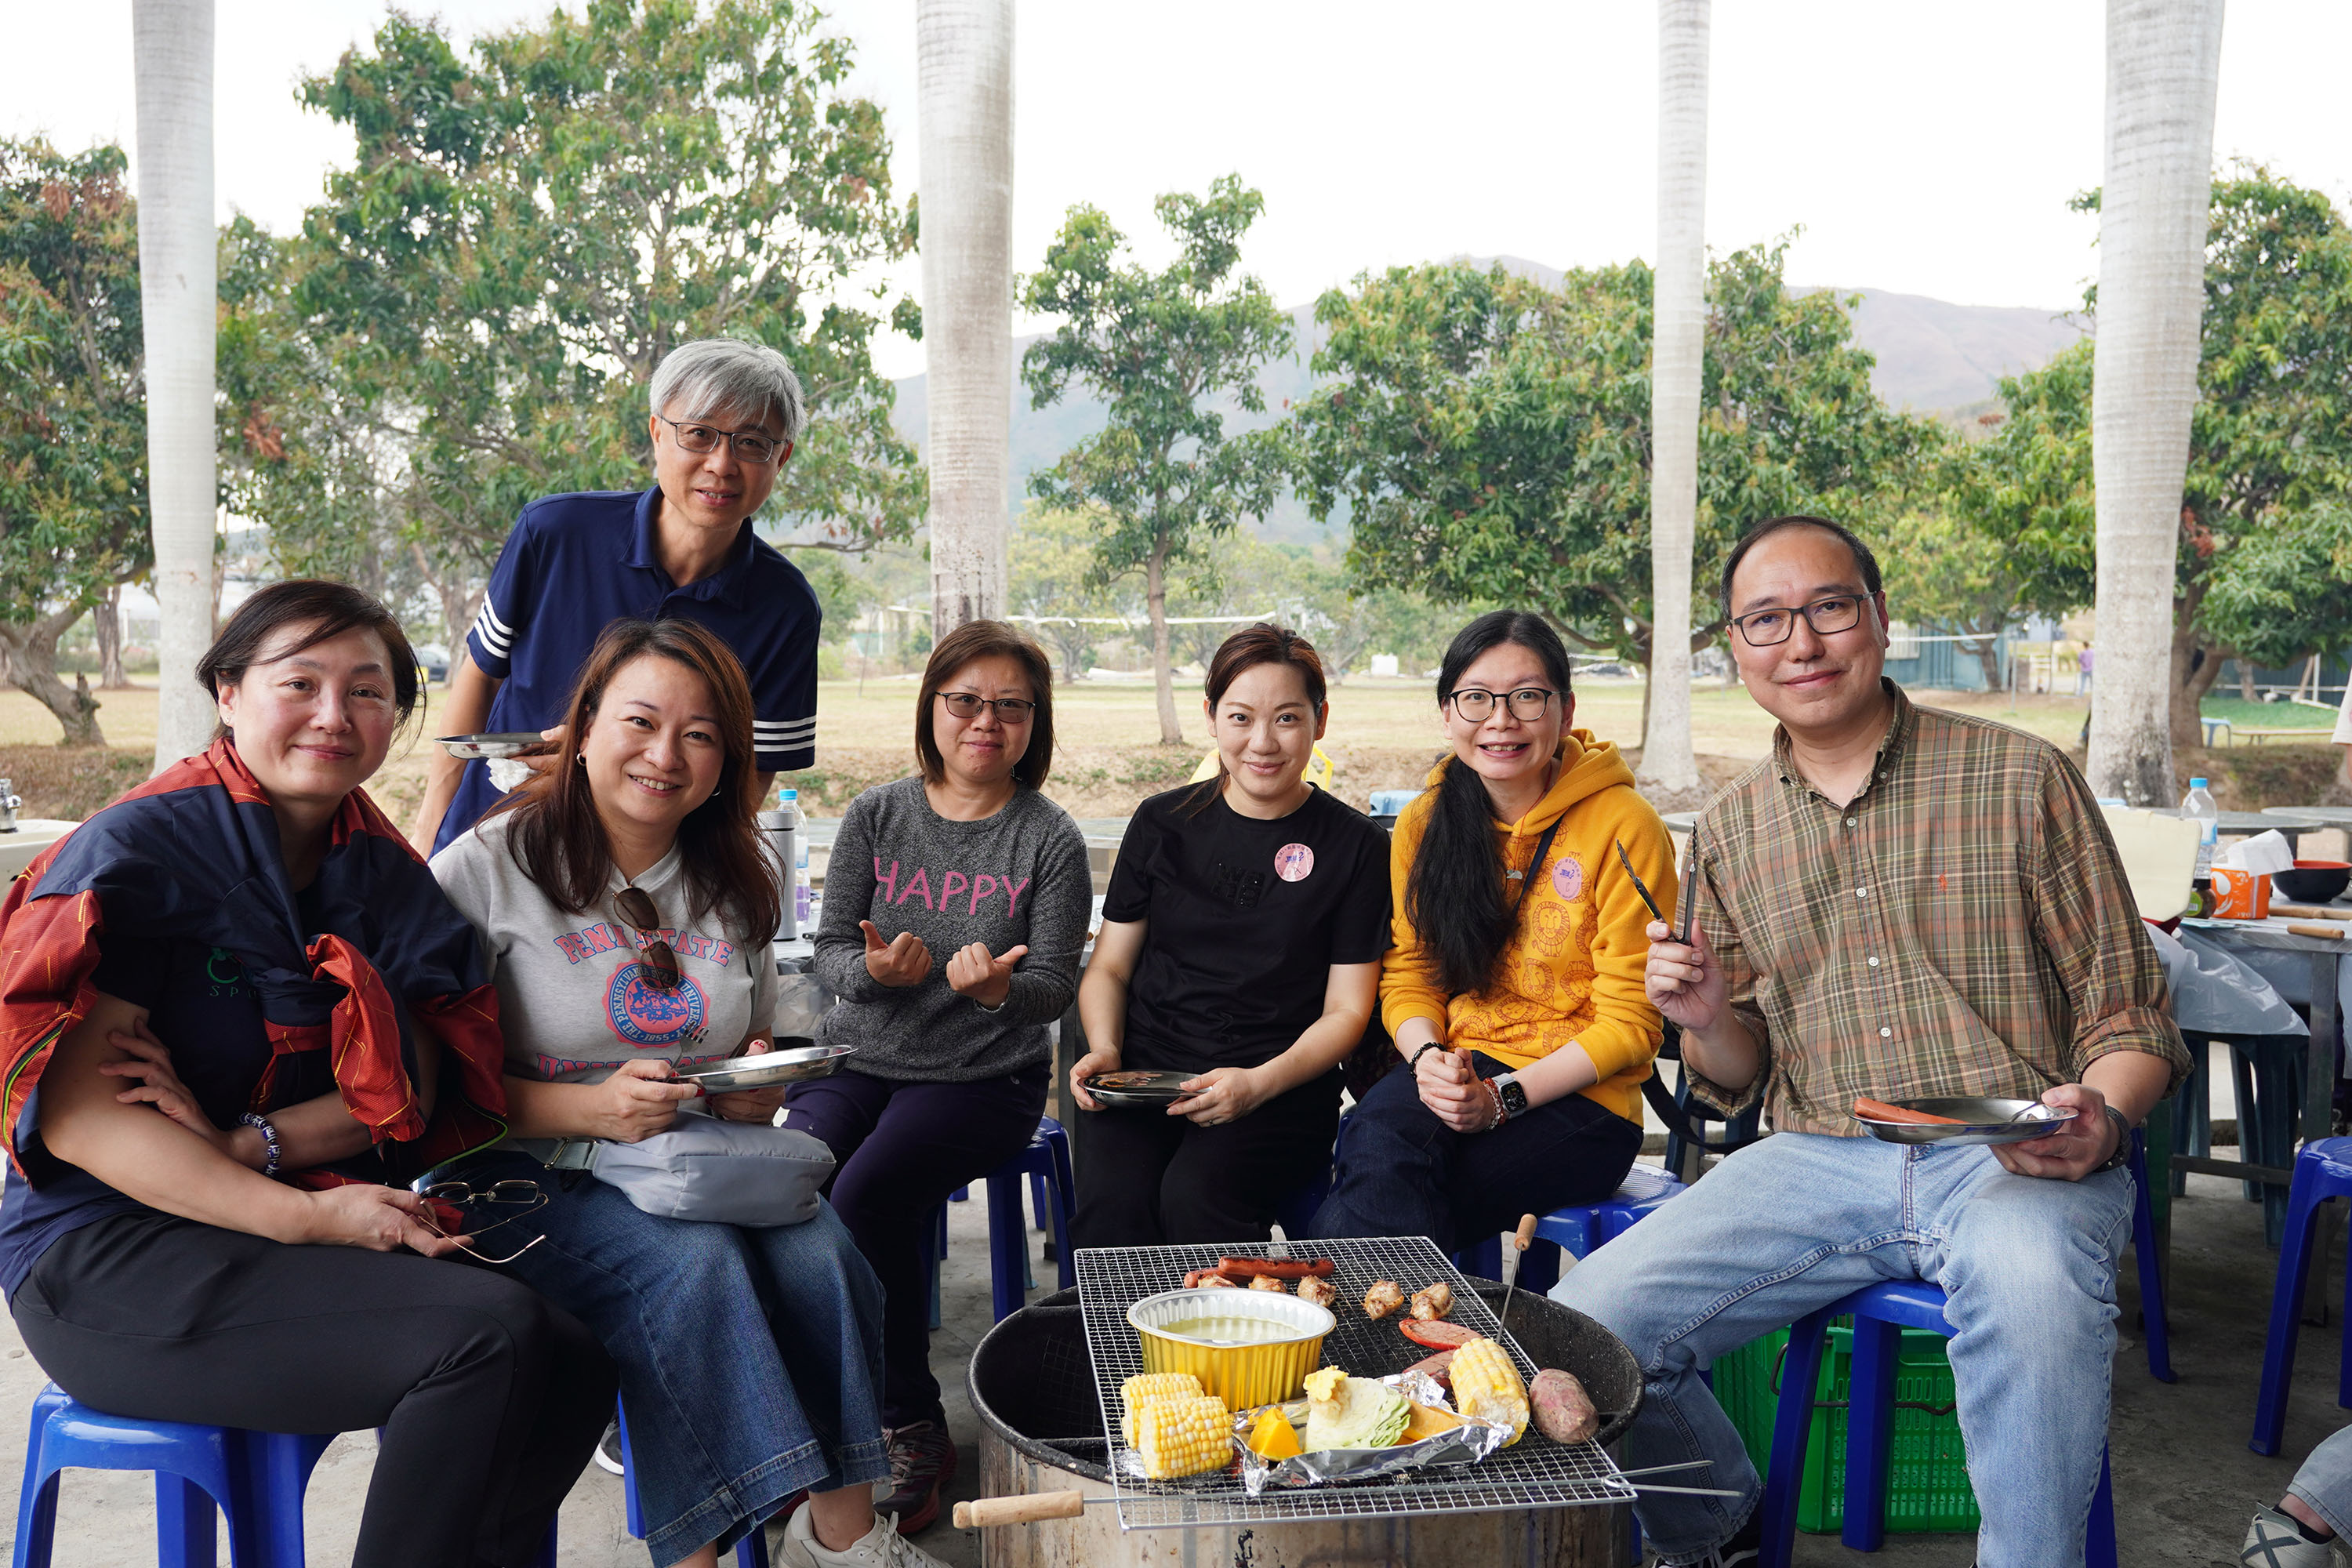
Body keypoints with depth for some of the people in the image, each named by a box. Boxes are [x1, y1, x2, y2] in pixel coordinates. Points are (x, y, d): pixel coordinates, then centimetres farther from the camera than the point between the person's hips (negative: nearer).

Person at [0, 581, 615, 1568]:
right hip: (112, 1259, -5)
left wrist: (242, 1144, -16)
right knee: (492, 1334, -27)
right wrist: (303, 1216, -24)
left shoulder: (384, 875, 10)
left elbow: (412, 1092, 3)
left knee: (574, 1361, -19)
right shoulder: (136, 851, -7)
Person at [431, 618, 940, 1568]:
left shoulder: (735, 880, 12)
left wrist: (759, 1089, -3)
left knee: (821, 1254, -25)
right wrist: (590, 1110, -22)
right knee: (695, 1261, -32)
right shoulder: (490, 866, -5)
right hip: (530, 1169, -4)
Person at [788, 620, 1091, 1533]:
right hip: (859, 1059, 3)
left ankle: (911, 1432, -8)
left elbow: (1055, 985, -3)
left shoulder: (1049, 839, 0)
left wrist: (995, 986, -25)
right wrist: (871, 971, -16)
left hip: (981, 1078, -3)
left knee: (865, 1197, -27)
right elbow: (829, 949, 7)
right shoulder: (875, 816, 7)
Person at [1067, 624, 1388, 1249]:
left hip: (1283, 1087, -2)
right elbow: (1109, 967, 15)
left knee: (1195, 1196, -30)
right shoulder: (1162, 824, 10)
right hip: (1143, 1073, 2)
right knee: (1112, 1202, -27)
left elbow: (1347, 1009, 2)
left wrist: (1258, 1082, -15)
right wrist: (1104, 1050, -6)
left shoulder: (1358, 846, 3)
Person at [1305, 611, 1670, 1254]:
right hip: (1461, 1070, 4)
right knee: (1376, 1137, -32)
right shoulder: (1423, 822, 7)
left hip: (1581, 1097, -4)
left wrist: (1503, 1096, -17)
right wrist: (1428, 1057, -11)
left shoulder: (1624, 827, -9)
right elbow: (1408, 972, 11)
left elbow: (1628, 1022, -7)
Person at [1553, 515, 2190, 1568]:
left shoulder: (2022, 778, 1)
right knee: (1582, 1328, -15)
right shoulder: (1730, 830, 12)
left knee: (2029, 1284, -39)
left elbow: (2128, 1015, 4)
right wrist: (1709, 1021, -6)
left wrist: (2103, 1120, -18)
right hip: (1816, 1159, 3)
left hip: (2015, 1157, -3)